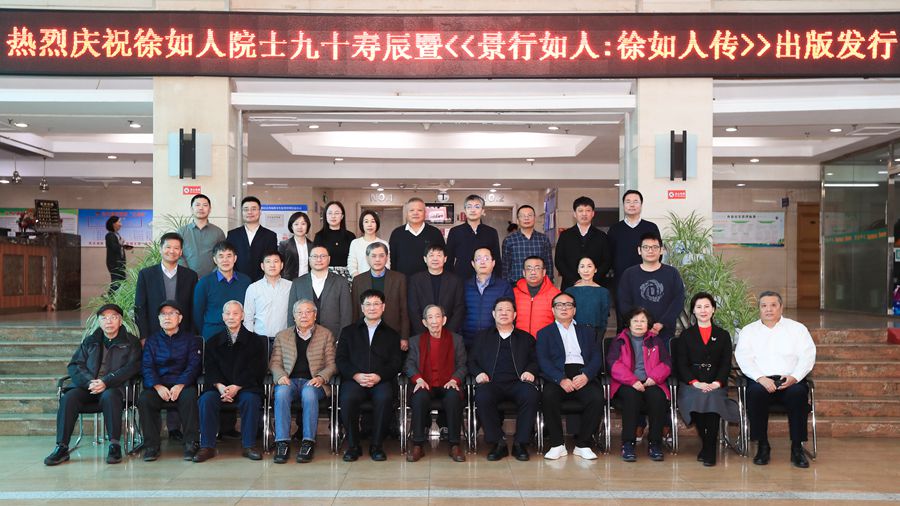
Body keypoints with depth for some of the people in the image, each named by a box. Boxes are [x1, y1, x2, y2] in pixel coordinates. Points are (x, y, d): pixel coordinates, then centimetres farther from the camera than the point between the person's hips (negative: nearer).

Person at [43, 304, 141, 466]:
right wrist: (90, 382, -10)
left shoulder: (131, 342, 10)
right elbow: (75, 365, 11)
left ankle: (115, 445, -31)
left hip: (114, 387, -4)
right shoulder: (89, 342, 21)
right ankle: (61, 448, -22)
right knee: (68, 397, -25)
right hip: (88, 386, 4)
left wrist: (105, 382, -17)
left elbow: (131, 367, -4)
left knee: (109, 396, -36)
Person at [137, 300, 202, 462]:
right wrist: (158, 386, -15)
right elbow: (146, 367, 4)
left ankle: (192, 443, -26)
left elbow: (194, 365, -2)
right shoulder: (152, 340, 16)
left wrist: (180, 385, -19)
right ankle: (151, 445, -20)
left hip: (183, 383, -2)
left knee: (189, 397, -34)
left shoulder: (190, 339, 10)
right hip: (158, 385, 2)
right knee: (144, 399, -28)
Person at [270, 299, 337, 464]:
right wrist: (281, 376, -8)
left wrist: (321, 377, -12)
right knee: (281, 393, -33)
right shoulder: (282, 336, 20)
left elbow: (332, 364, 8)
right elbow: (274, 363, 14)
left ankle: (308, 441, -32)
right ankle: (282, 441, -31)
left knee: (309, 393, -36)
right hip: (289, 381, 2)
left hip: (313, 382, -1)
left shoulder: (326, 335, 14)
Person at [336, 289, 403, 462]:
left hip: (381, 381, 0)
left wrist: (379, 376, -11)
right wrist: (356, 375, -9)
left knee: (385, 398, -34)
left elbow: (396, 363, 9)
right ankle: (352, 445, -16)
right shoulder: (349, 331, 21)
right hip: (354, 379, 0)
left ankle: (376, 445, -18)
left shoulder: (391, 334, 21)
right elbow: (340, 359, 10)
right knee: (348, 398, -33)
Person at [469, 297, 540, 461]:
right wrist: (478, 373, -2)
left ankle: (520, 443, -19)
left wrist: (530, 371, -4)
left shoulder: (526, 338, 26)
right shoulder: (483, 337, 26)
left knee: (531, 395, -34)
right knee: (482, 397, -35)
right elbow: (472, 361, 19)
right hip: (492, 383, 0)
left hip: (517, 382, 0)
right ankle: (498, 444, -20)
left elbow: (535, 361, 18)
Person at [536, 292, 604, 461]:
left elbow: (597, 358, 11)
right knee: (548, 395, -33)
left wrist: (586, 375, -11)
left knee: (597, 397, -30)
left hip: (584, 376, 1)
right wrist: (561, 379, -15)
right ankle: (557, 444, -17)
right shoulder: (544, 333, 18)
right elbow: (543, 361, 3)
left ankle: (582, 444, -14)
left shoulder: (587, 332, 25)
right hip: (557, 377, -1)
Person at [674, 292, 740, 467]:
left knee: (712, 398, -33)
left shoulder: (723, 335, 17)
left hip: (715, 385, 0)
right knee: (697, 398, -33)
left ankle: (709, 449, -24)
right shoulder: (686, 335, 15)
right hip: (691, 384, 0)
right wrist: (695, 382, -13)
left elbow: (726, 364, 7)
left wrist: (716, 383, -12)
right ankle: (706, 443, -14)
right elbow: (681, 364, 5)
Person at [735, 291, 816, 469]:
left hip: (790, 380, 0)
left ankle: (797, 448, -23)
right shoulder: (748, 331, 15)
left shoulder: (797, 328, 15)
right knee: (755, 392, -34)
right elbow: (743, 358, 2)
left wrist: (794, 377, -15)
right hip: (761, 380, 0)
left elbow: (807, 356, 4)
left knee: (798, 393, -34)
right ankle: (763, 446, -21)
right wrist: (761, 378, -17)